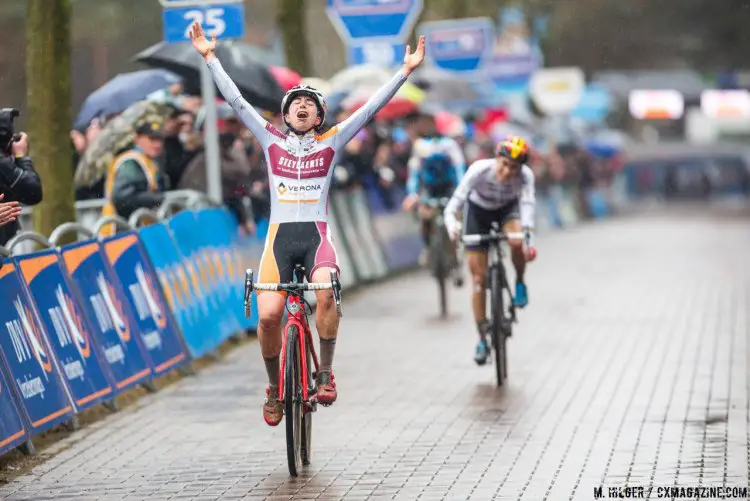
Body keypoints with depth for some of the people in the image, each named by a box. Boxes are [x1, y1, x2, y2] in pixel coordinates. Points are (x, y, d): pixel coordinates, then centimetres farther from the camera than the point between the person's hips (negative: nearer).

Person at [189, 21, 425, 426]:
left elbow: (373, 107, 5)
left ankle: (325, 373, -13)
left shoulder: (331, 142, 11)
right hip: (280, 235, 1)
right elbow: (235, 100, 9)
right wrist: (209, 57, 5)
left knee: (325, 293, -31)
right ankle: (274, 388, 7)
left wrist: (405, 71, -2)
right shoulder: (271, 140, 12)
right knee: (268, 314, -16)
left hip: (317, 233, -1)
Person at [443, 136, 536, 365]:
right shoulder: (480, 170, -34)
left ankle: (520, 284, -5)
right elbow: (453, 205, -38)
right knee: (479, 278, -3)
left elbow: (527, 205, -43)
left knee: (517, 242, -35)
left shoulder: (525, 176, -31)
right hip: (478, 211, 0)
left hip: (508, 209, 0)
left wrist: (528, 238, -60)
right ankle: (483, 340, 7)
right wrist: (452, 225, -58)